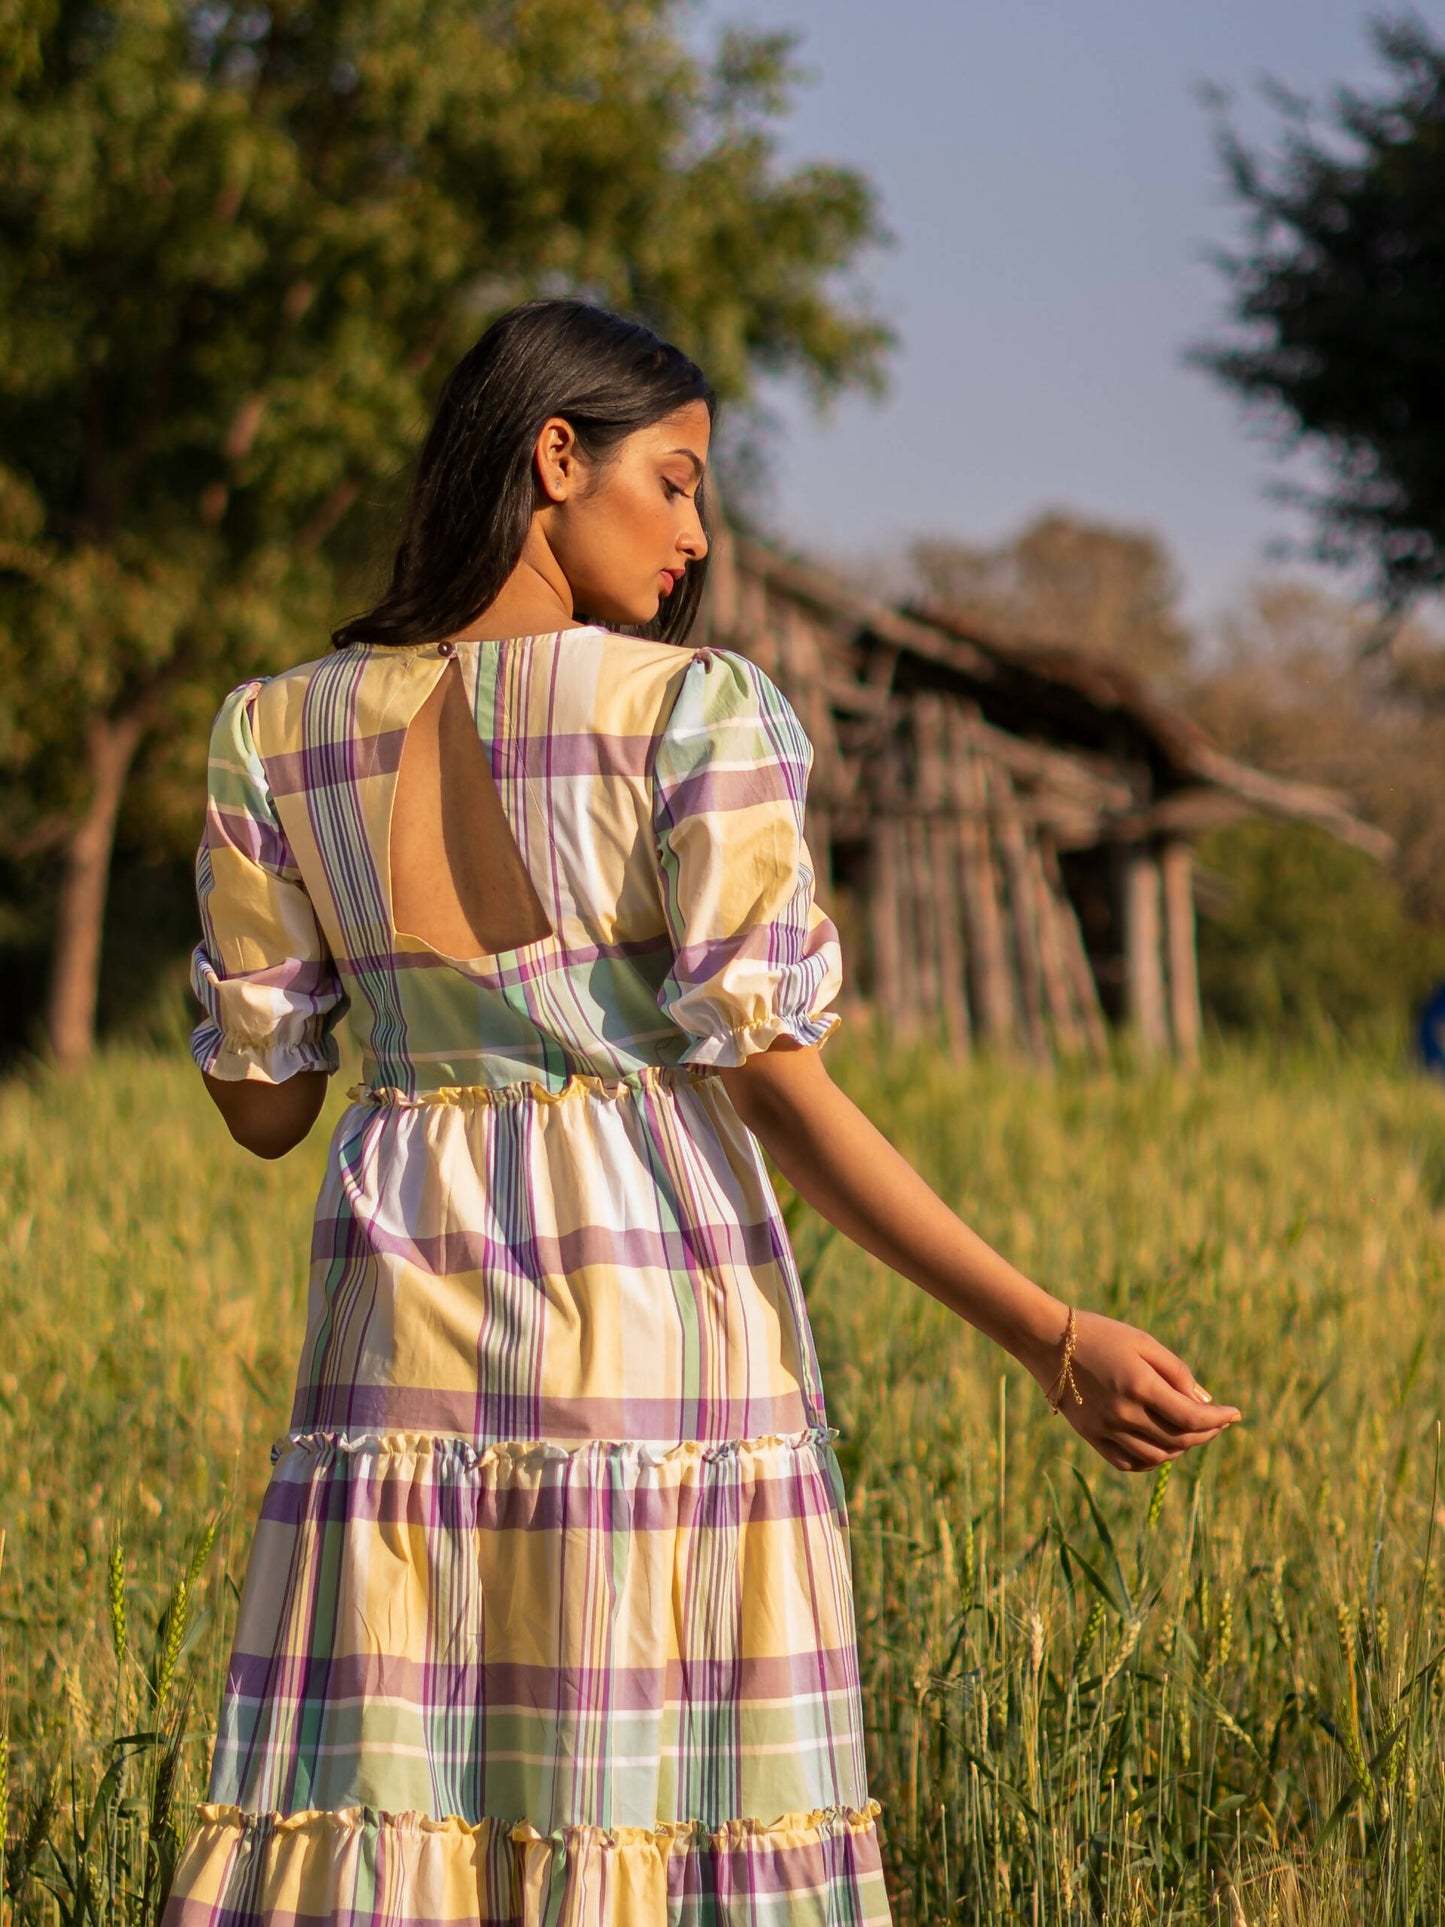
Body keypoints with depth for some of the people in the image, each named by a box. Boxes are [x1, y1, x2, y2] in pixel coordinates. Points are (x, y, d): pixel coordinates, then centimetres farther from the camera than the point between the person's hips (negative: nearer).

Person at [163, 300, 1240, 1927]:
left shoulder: (281, 732, 6)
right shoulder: (696, 712, -6)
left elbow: (258, 1101, 10)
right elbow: (768, 1079, -12)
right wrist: (1053, 1340, -13)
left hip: (407, 1336, 3)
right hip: (662, 1330, -3)